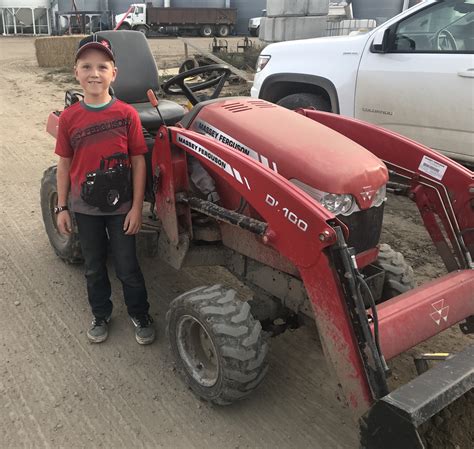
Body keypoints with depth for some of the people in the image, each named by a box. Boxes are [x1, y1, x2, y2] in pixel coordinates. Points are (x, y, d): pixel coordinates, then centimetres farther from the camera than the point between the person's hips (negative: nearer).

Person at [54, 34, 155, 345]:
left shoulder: (127, 114, -11)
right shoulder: (69, 118, -5)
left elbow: (138, 161, -7)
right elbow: (64, 165, 2)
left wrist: (137, 206, -9)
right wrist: (62, 207, 3)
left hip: (120, 205, -2)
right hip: (85, 208, 2)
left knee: (127, 267, 8)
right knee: (94, 267, 17)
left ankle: (140, 315, 31)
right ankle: (101, 315, 38)